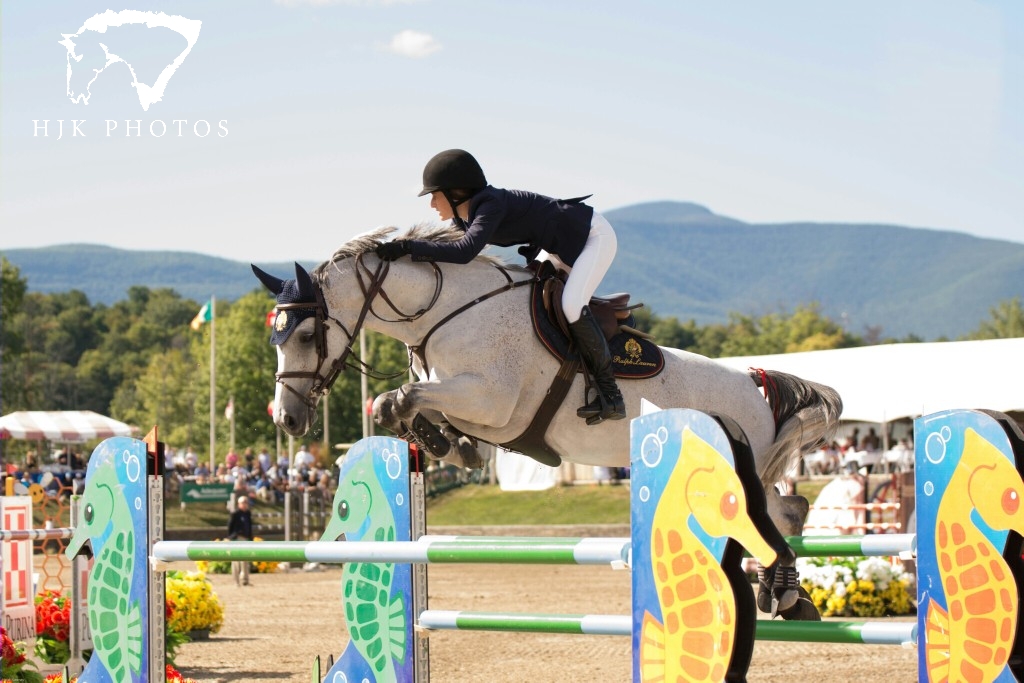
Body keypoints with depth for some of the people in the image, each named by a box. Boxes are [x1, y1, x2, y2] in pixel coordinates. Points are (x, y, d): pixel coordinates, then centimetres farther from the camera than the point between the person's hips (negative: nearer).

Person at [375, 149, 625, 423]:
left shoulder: (491, 205, -31)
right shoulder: (464, 216, -2)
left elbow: (464, 252, -44)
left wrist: (409, 246, -43)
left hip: (594, 236, -10)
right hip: (561, 246, 10)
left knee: (571, 304, -26)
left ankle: (610, 391, -17)